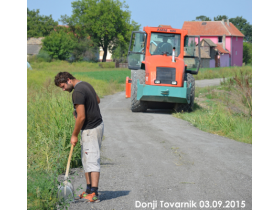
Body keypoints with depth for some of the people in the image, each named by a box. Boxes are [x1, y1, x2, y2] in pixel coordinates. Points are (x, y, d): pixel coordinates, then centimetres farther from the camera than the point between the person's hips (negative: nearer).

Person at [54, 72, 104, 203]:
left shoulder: (77, 92, -20)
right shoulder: (85, 85, 11)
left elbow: (81, 117, -22)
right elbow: (97, 100, 28)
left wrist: (74, 135, -11)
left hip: (91, 129, -10)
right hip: (96, 124, 10)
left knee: (92, 160, -12)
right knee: (86, 160, 14)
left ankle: (94, 194, -14)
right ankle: (89, 190, 17)